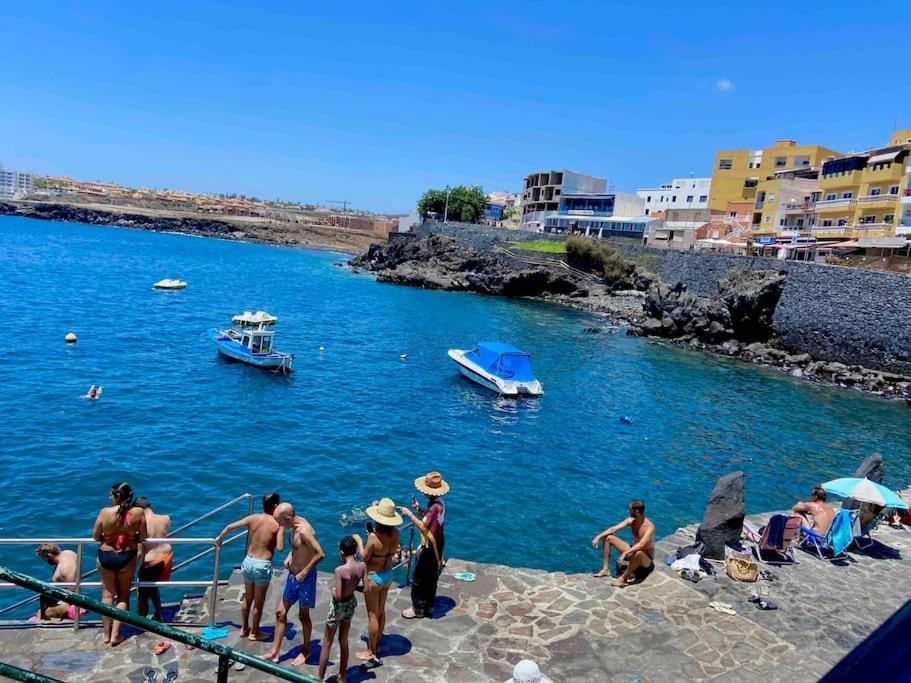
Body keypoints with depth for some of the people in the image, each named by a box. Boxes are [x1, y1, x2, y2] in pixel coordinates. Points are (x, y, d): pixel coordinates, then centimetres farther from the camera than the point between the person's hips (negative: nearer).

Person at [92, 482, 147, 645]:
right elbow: (143, 537, -7)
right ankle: (115, 634, 15)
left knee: (108, 594, 20)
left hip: (106, 556, 0)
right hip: (127, 557, 0)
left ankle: (106, 633, 26)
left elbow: (95, 536, -6)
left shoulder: (105, 512, -18)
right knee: (123, 595, 18)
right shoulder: (139, 512, -16)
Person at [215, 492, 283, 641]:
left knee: (247, 598, 24)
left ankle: (244, 628, 40)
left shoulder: (253, 518, -4)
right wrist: (282, 531, -3)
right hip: (262, 566, -5)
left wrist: (219, 538, 14)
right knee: (259, 602, 14)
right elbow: (280, 548, -20)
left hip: (248, 561, 5)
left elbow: (230, 527, -4)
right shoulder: (278, 524, -15)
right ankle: (254, 633, 29)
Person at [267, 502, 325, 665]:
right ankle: (274, 652, 25)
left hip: (305, 578, -8)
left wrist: (304, 572, -24)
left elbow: (320, 554, -32)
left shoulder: (304, 530, -29)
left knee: (303, 615, 10)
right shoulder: (294, 526, -2)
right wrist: (289, 556, 1)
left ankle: (306, 651, 31)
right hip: (293, 575, 8)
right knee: (280, 612, 13)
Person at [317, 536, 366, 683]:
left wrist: (333, 590, -7)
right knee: (344, 641, 23)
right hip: (351, 604, 6)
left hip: (339, 606, -5)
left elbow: (338, 596, -27)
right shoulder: (362, 566, -13)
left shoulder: (340, 570, -28)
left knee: (327, 643, 14)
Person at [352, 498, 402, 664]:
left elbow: (364, 558, -17)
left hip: (373, 577, -7)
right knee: (381, 611, 22)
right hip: (388, 575, 7)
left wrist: (359, 541, -3)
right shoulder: (395, 533, -11)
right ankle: (377, 644, 39)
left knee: (372, 615, 9)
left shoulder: (374, 536, -29)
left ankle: (371, 652, 23)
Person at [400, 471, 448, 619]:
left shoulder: (435, 506, -27)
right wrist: (418, 509, -1)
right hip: (435, 544, 10)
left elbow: (423, 526, -30)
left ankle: (417, 609, 16)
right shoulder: (437, 502, 3)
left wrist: (410, 514, -23)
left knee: (419, 579, 3)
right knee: (430, 577, 20)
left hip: (430, 546, -10)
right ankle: (428, 607, 33)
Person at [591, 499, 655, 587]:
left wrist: (625, 553, -51)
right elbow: (613, 529, -5)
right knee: (608, 537, 0)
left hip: (646, 559, -7)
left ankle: (623, 578, -23)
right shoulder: (631, 520, -5)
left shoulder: (649, 526, -27)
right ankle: (606, 569, -3)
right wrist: (599, 536, -17)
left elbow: (641, 545, -41)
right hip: (633, 551, 7)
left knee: (638, 553, -44)